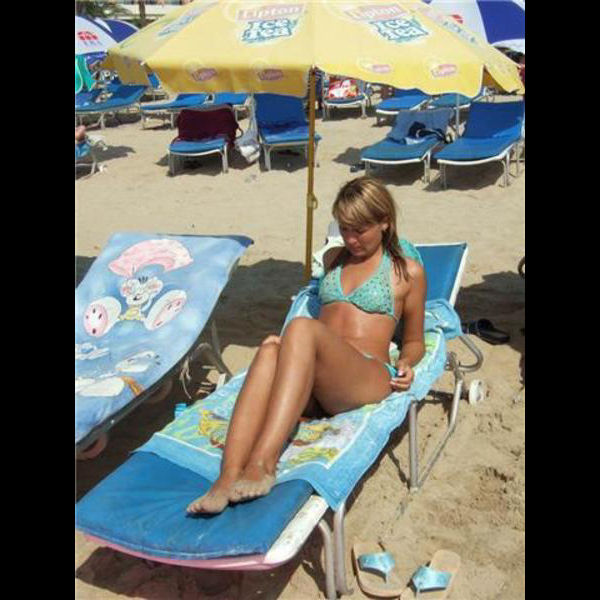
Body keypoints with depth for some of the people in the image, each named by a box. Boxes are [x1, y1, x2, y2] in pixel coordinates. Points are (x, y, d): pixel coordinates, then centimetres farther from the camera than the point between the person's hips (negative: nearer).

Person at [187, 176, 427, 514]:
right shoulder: (333, 259, 29)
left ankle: (262, 464, -49)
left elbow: (415, 341, 21)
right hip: (313, 387, 4)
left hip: (368, 379, -3)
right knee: (271, 347, -35)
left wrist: (406, 364, 0)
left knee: (302, 328, -37)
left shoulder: (408, 272, 16)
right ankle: (229, 478, -51)